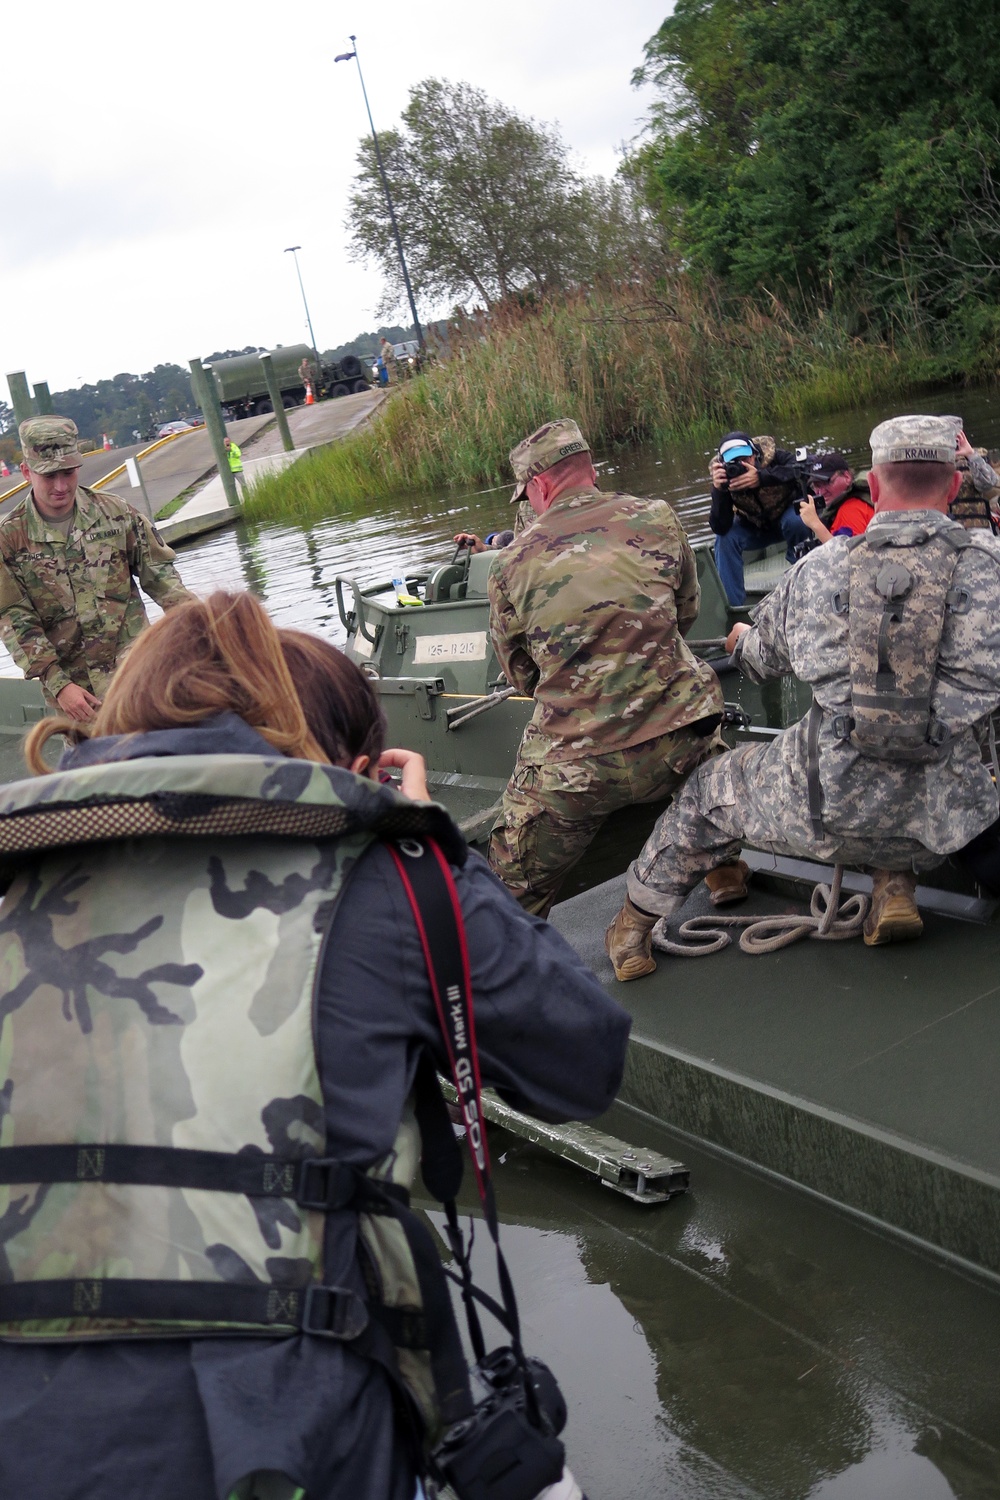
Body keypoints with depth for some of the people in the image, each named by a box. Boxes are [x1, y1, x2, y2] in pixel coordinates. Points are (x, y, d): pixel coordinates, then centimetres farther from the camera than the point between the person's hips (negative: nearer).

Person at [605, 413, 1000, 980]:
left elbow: (763, 657, 19)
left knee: (715, 788, 28)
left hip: (827, 810, 0)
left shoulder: (820, 568, 2)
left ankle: (634, 928, 40)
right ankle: (896, 887, 20)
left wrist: (742, 639, 44)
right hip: (943, 821, 1)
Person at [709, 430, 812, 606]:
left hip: (788, 513, -2)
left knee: (796, 522, -34)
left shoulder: (773, 456, -29)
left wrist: (761, 477, -57)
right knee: (725, 538, -24)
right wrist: (718, 490, -48)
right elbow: (720, 528, -31)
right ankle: (732, 605, -17)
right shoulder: (723, 476, -25)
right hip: (754, 528, 2)